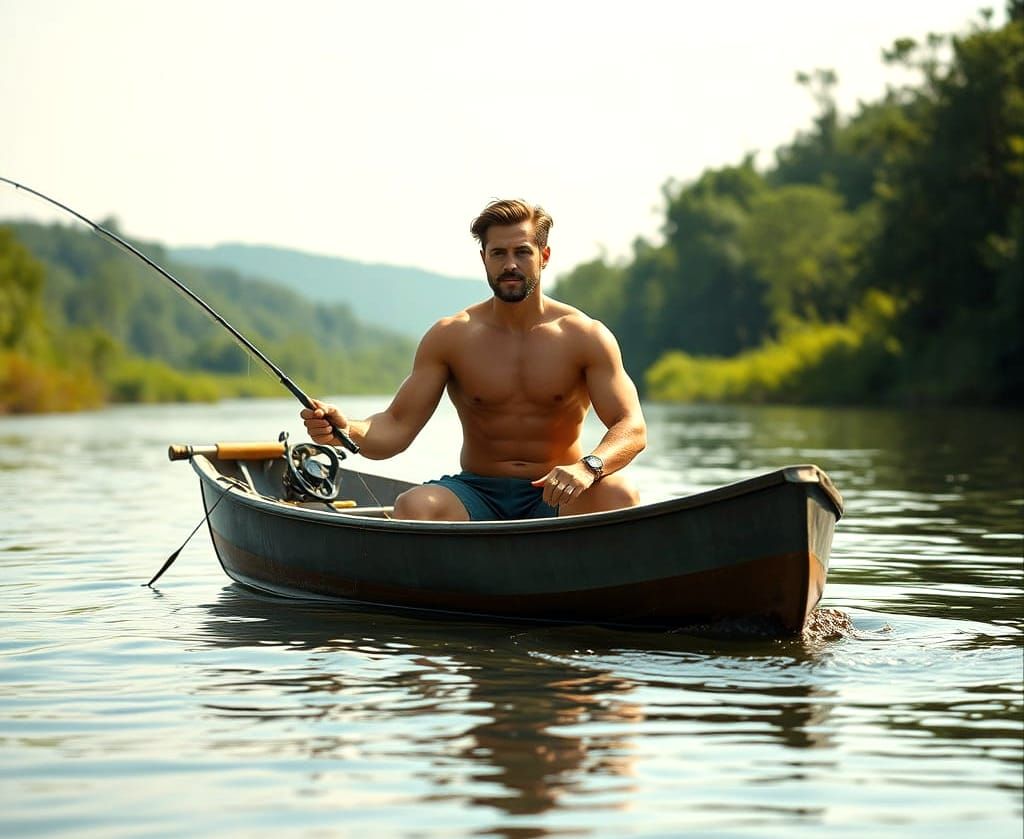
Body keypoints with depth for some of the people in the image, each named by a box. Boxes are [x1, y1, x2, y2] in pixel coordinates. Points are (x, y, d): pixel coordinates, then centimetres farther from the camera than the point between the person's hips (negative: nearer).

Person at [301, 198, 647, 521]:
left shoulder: (585, 336, -2)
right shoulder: (450, 336, 1)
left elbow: (632, 428, -9)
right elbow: (397, 427, -3)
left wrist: (587, 467, -32)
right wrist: (346, 430, -27)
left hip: (555, 497, 0)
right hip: (477, 496, 0)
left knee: (620, 496, -33)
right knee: (413, 506, -33)